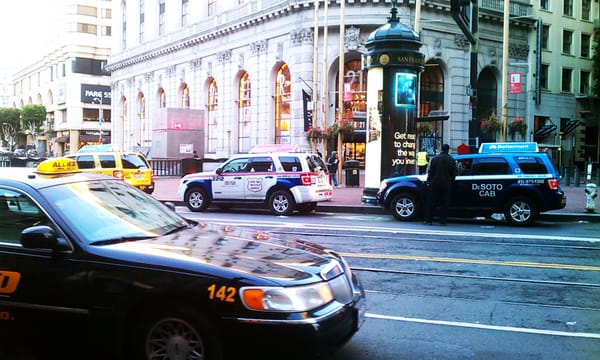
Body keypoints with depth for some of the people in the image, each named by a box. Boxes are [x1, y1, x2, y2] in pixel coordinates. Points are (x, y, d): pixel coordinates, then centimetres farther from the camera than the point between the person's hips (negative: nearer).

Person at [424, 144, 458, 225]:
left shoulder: (434, 158, -1)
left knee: (431, 203, 3)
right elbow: (454, 173, 3)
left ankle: (428, 220, 2)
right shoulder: (451, 160, 1)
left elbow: (430, 171, -1)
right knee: (444, 203, 5)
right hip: (447, 184, 1)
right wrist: (451, 181, 13)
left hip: (435, 183, -1)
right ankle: (443, 221, 5)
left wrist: (429, 181, 6)